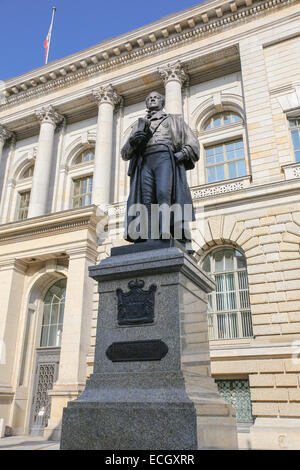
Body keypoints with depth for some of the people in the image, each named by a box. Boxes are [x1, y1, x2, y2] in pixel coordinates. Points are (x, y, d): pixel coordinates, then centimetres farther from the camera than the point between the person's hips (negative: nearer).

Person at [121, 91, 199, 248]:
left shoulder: (174, 119, 29)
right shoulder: (139, 125, 35)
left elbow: (192, 144, 16)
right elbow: (125, 153, 24)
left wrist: (182, 154, -6)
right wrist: (133, 141, 1)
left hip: (165, 158, -2)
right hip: (144, 162, 3)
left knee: (164, 194, -27)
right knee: (147, 201, -18)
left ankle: (166, 239, -39)